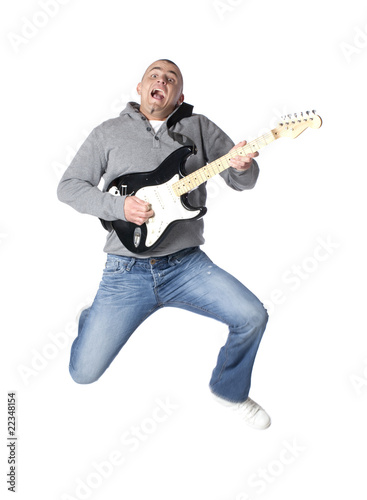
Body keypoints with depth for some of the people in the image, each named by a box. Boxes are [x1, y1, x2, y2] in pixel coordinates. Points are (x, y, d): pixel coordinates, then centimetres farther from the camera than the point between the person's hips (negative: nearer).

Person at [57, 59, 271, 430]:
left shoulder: (199, 127, 9)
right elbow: (68, 186, 4)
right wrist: (119, 206, -13)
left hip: (186, 264, 2)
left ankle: (228, 390, 17)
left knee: (252, 316, -15)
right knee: (85, 371, -5)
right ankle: (91, 320, 33)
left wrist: (242, 166, -19)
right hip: (127, 272, -1)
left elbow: (242, 182, 7)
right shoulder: (109, 132, 6)